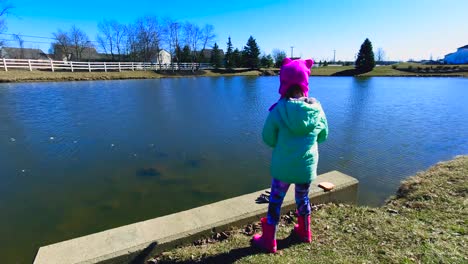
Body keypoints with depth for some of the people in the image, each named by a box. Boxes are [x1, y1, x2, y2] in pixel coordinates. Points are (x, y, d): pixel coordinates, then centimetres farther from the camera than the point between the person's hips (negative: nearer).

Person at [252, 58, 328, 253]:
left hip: (283, 166, -3)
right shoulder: (317, 108, -7)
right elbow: (323, 136, 6)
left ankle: (268, 241, 27)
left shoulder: (279, 109, -17)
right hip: (307, 166, 3)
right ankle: (304, 232, 46)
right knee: (303, 198, 24)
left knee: (275, 201, 12)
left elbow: (267, 138, -9)